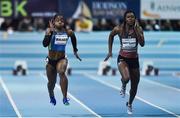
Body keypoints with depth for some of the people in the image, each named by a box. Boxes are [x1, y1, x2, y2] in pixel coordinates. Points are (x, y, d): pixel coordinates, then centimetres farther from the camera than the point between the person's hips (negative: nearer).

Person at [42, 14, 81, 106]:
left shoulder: (68, 32, -7)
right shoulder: (50, 31, -14)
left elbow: (73, 38, 17)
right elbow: (45, 44, -28)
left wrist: (75, 50, 20)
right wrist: (50, 32, -35)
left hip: (61, 59, 0)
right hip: (51, 60, 0)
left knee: (62, 72, -33)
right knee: (51, 82, 15)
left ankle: (65, 98, -30)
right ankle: (51, 97, 51)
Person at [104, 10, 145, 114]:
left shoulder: (139, 29, -7)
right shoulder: (119, 29, -9)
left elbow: (142, 44, -20)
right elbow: (111, 36, 13)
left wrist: (136, 29, -23)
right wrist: (110, 51, 12)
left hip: (134, 59, 2)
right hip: (123, 58, -2)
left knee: (134, 86, 12)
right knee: (126, 78, -33)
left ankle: (130, 104, 41)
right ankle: (123, 86, 6)